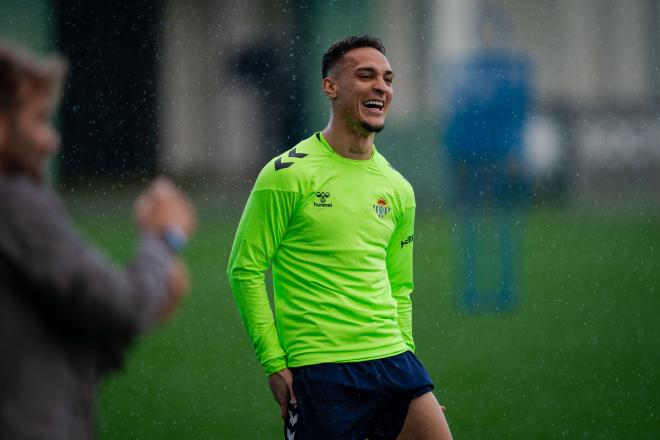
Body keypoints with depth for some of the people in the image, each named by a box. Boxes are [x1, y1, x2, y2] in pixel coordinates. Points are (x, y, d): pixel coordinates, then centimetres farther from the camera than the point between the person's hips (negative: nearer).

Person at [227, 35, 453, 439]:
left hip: (392, 360, 5)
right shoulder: (289, 174, -5)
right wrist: (275, 363, -9)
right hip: (319, 370, -5)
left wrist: (402, 355, 13)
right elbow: (246, 269, -5)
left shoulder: (398, 189, 13)